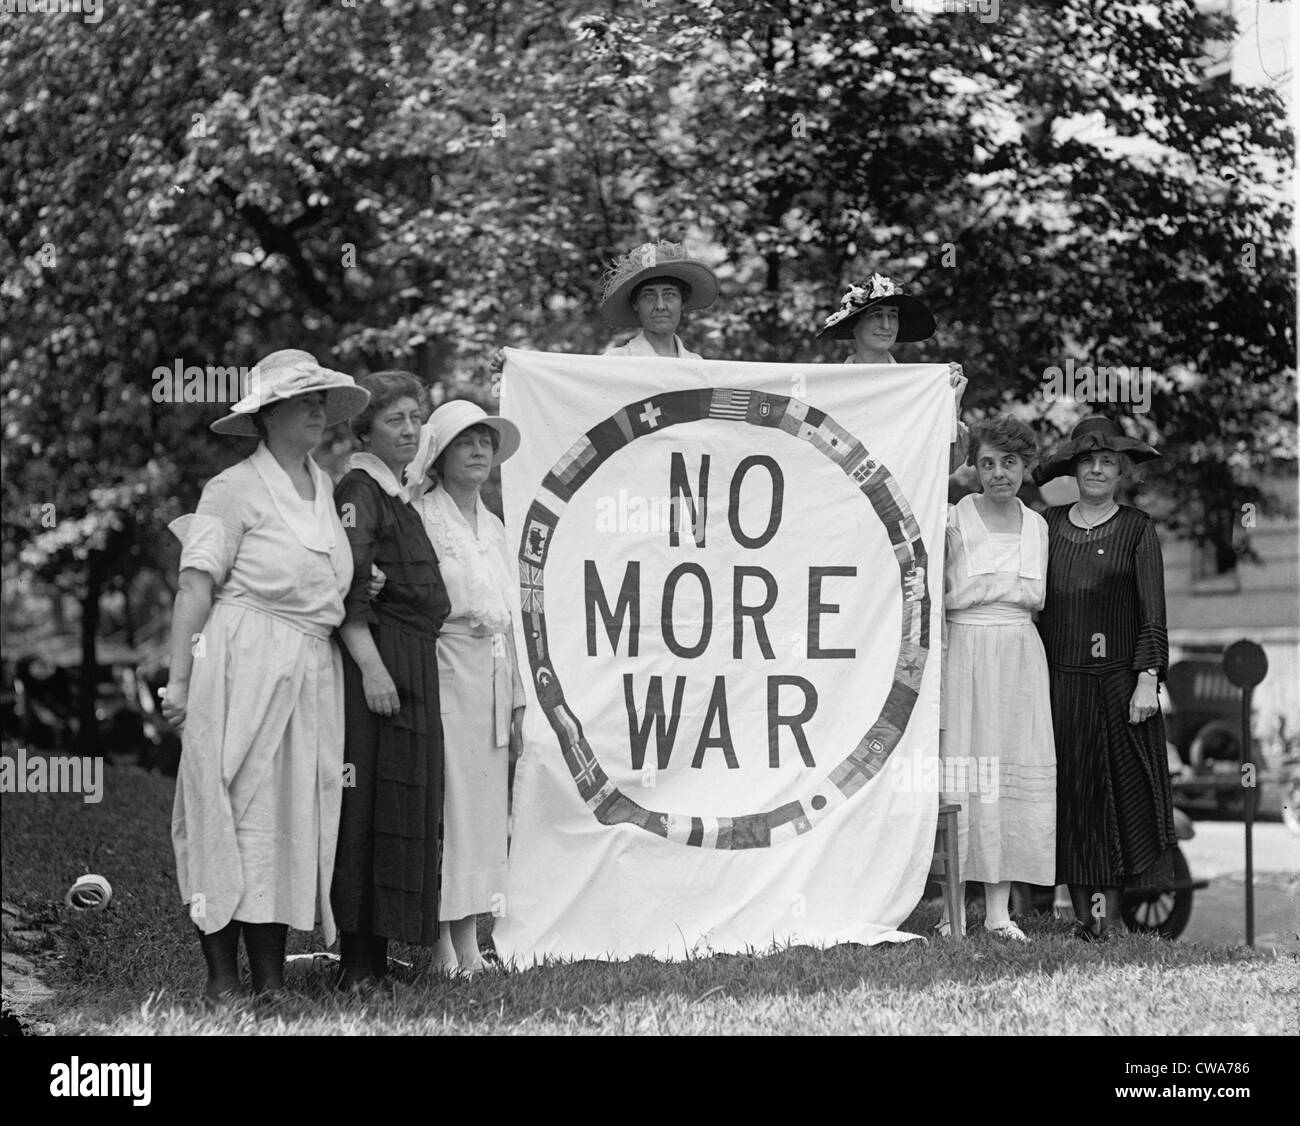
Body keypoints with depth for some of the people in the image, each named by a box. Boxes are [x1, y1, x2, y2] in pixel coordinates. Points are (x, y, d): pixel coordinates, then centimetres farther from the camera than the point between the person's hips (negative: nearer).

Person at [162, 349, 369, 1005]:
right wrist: (178, 678, -14)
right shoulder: (235, 489, -3)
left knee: (297, 816, 4)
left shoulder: (323, 485, 17)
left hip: (311, 673, 7)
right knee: (235, 812, -7)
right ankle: (222, 979, -4)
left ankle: (271, 976, 8)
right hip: (243, 666, -7)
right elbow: (196, 586, -8)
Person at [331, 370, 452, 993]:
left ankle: (376, 953, 12)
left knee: (404, 804, 8)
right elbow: (348, 591, -17)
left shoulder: (400, 496, 21)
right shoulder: (358, 491, -8)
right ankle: (359, 964, -10)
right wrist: (371, 666, -24)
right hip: (378, 662, -10)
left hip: (416, 662, 10)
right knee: (372, 807, -10)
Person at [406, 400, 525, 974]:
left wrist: (516, 700, 19)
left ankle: (468, 942, 8)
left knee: (484, 810, 6)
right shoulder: (420, 518, -5)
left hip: (493, 675, 8)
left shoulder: (493, 527, 19)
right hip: (445, 673, -8)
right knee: (444, 804, -8)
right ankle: (442, 946, -6)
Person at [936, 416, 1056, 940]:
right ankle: (955, 909, -3)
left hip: (1021, 653, 4)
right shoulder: (954, 520, -2)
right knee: (962, 774, -7)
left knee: (1016, 772, 0)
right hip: (965, 651, -4)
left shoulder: (1037, 525, 12)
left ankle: (999, 910, 3)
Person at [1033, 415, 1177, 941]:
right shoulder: (1049, 525, 9)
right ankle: (1082, 911, 6)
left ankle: (1109, 912, -1)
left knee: (1119, 791, -3)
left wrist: (1148, 679, -11)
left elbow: (1152, 613, -1)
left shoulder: (1137, 529, 3)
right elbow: (1033, 602, 11)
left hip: (1117, 681, -2)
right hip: (1059, 681, 2)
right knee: (1068, 793, 1)